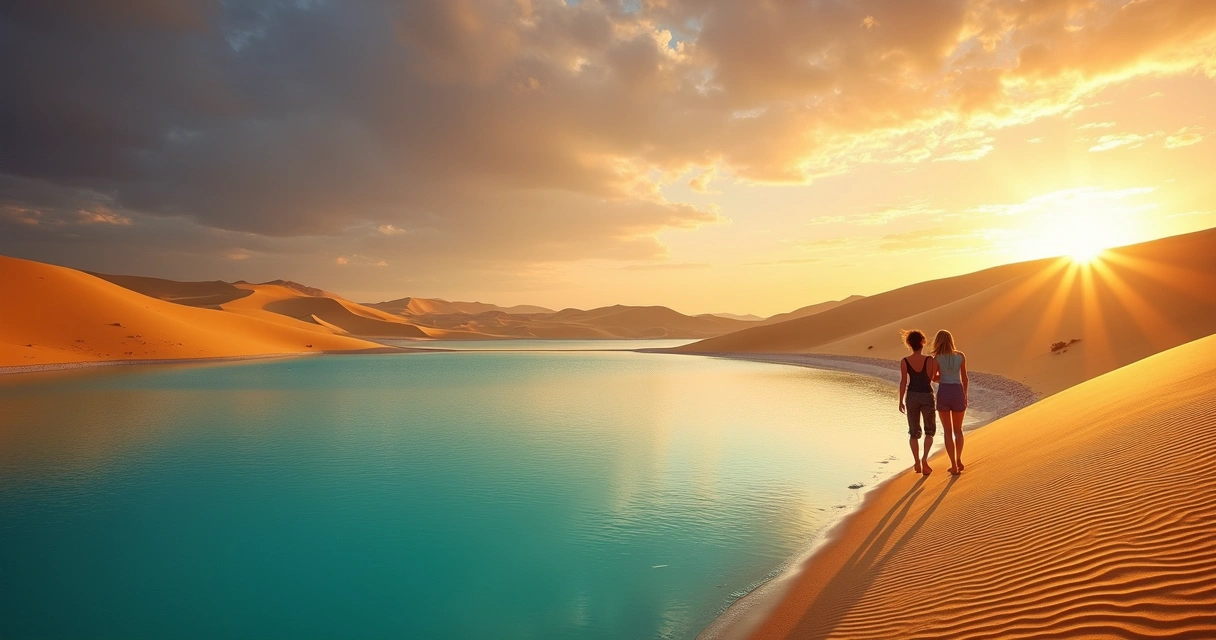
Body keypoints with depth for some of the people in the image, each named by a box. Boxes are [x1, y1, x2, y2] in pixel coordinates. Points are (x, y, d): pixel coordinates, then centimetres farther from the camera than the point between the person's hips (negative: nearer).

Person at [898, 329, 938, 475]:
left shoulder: (904, 362, -7)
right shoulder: (929, 360, -10)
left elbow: (903, 382, -6)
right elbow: (931, 378, 0)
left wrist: (901, 401, 3)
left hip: (912, 397, 1)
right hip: (927, 397, -1)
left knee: (914, 432, 14)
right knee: (930, 430, 14)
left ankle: (917, 463, 13)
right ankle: (924, 459, -5)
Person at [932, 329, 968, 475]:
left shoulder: (936, 358, -5)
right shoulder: (961, 356, 0)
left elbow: (933, 378, 3)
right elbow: (964, 378, 6)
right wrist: (965, 396, 16)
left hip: (943, 394, -1)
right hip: (958, 393, 1)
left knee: (948, 431, 6)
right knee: (958, 429, 21)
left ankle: (954, 466, 4)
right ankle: (958, 460, 20)